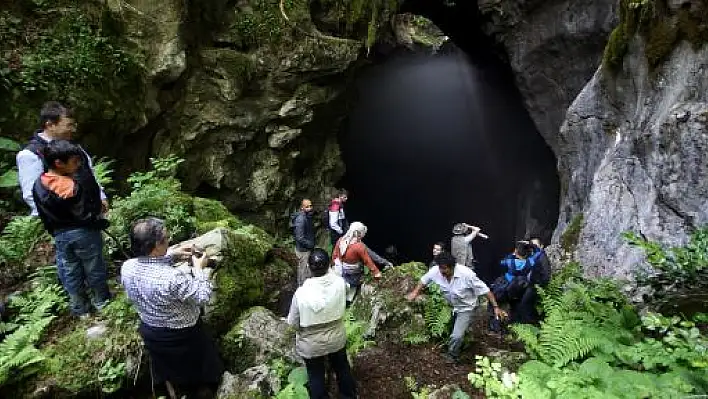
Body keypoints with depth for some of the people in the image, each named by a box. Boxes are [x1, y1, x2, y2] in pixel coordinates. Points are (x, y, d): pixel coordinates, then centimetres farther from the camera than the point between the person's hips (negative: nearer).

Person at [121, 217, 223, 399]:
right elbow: (203, 297, -25)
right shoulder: (173, 278, -40)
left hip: (150, 332, 6)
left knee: (168, 370, 33)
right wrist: (199, 268, -15)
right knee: (197, 369, 26)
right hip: (183, 335, -6)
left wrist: (172, 255, -1)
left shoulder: (126, 268, -19)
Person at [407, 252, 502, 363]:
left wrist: (495, 307, -23)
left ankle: (451, 356, 18)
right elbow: (424, 280, -2)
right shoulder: (436, 271, -24)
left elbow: (485, 290, -25)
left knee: (456, 336, -12)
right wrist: (415, 292, -12)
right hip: (450, 306, 5)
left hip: (466, 308, -5)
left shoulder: (466, 274, -35)